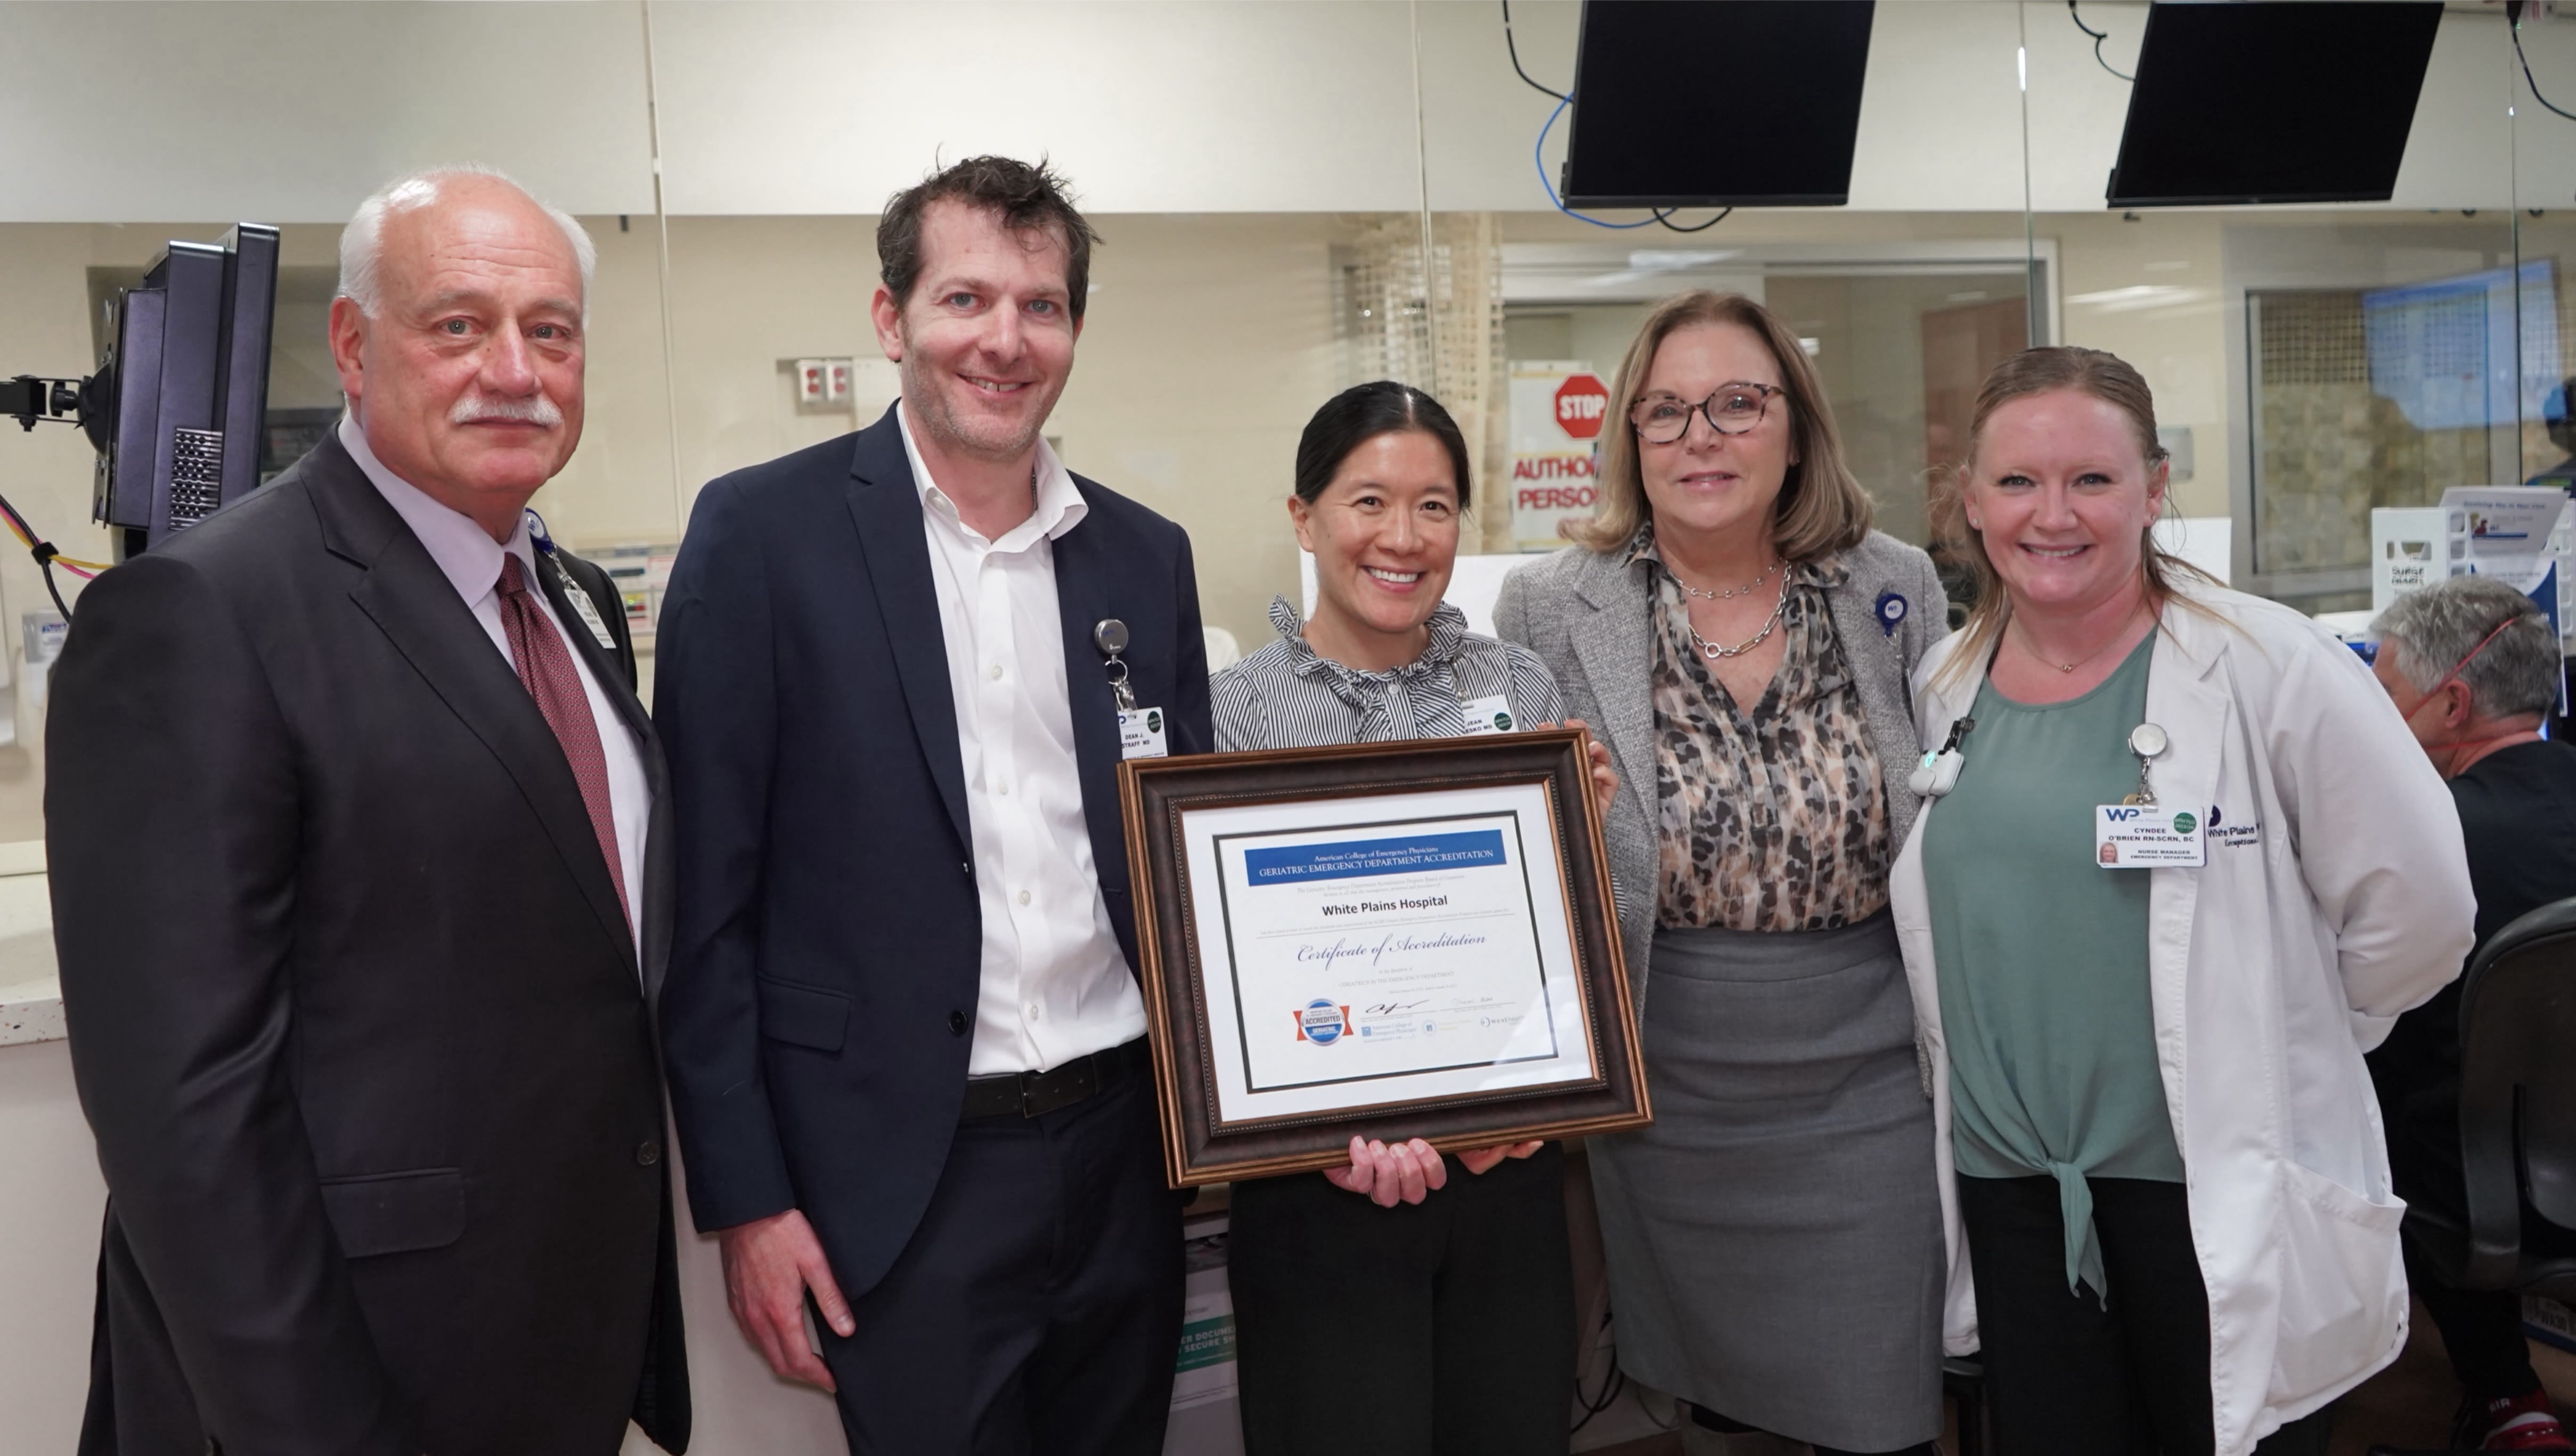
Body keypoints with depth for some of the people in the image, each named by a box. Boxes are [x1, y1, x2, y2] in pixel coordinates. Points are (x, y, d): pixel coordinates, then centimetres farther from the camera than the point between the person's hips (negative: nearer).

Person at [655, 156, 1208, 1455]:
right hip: (909, 1182, -4)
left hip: (1125, 1147, 5)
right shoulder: (767, 530, -7)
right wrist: (745, 1200, -8)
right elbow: (705, 893, -7)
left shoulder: (1145, 556, 6)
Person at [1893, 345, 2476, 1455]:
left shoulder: (2269, 668, -12)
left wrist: (2269, 1048, 3)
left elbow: (2415, 912, -6)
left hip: (2225, 1191, -4)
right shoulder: (1939, 689, 3)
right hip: (2005, 1185, 4)